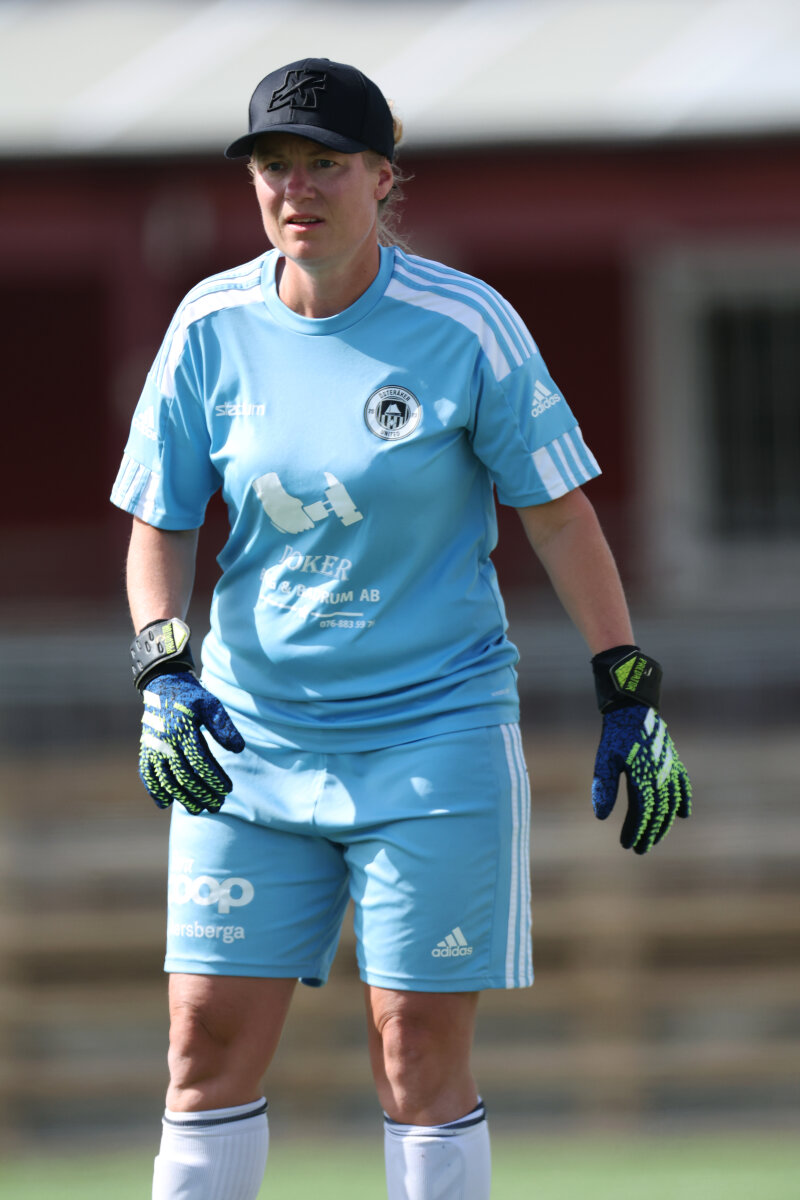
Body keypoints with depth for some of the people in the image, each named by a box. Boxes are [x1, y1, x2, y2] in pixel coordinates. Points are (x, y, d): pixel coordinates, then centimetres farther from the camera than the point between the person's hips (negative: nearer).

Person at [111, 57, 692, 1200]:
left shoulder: (465, 324, -9)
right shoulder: (214, 325, -2)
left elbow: (559, 514, -2)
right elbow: (158, 525, 5)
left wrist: (630, 697, -4)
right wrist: (164, 673, -11)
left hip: (436, 732, -3)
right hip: (248, 740, 3)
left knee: (420, 1058, -4)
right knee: (210, 1047, 0)